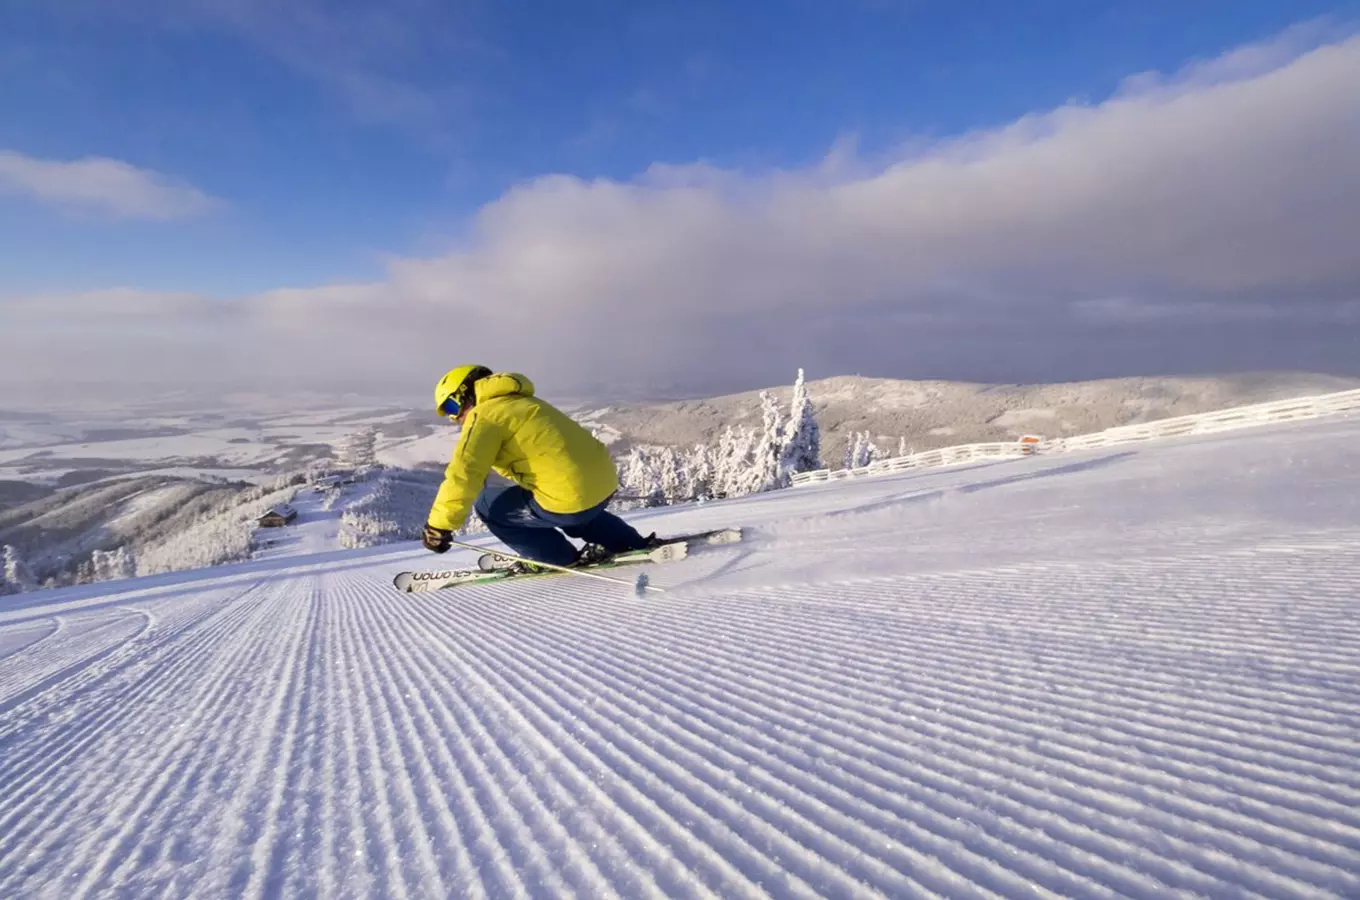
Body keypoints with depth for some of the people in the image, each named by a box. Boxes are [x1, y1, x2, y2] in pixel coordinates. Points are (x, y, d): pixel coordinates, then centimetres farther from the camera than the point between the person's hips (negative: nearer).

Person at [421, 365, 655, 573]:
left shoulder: (484, 414, -2)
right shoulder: (518, 402, 24)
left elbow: (463, 474, -14)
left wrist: (438, 526, -8)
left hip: (573, 497, -9)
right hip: (605, 482, 9)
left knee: (487, 504, 7)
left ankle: (561, 558, 12)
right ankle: (631, 544, 32)